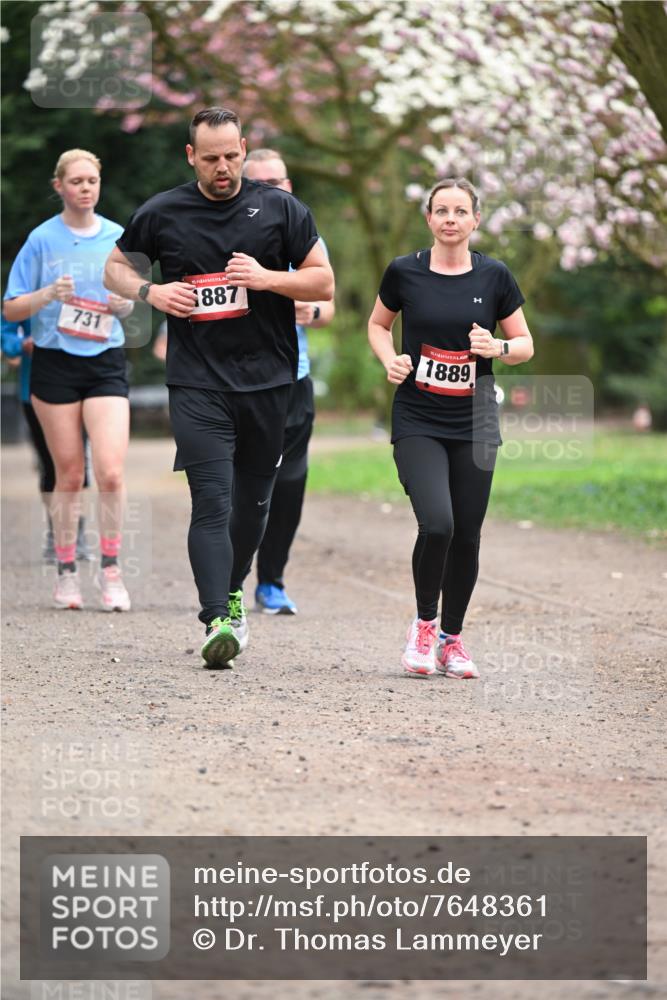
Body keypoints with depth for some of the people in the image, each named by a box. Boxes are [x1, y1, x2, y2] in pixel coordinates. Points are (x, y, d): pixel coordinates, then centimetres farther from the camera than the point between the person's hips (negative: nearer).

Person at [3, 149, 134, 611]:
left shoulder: (118, 238, 6)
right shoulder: (42, 239, -2)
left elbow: (131, 302, 16)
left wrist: (124, 304, -7)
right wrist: (49, 294, -18)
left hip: (106, 362, 1)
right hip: (55, 363, -1)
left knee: (111, 471, -12)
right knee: (69, 474, 3)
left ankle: (111, 569, 2)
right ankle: (66, 572, 16)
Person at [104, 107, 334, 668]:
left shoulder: (279, 208, 3)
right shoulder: (161, 213, 4)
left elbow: (324, 284, 4)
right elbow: (117, 267, 18)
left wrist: (266, 277, -13)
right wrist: (150, 291, -4)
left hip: (268, 379, 2)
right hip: (197, 383, -2)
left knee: (253, 499, 13)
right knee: (212, 502, -14)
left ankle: (232, 593, 36)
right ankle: (218, 622, -20)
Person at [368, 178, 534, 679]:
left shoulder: (494, 276, 0)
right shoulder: (404, 272, -2)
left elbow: (525, 344, 8)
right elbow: (378, 324, 15)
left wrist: (497, 347, -14)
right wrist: (390, 358, -5)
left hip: (474, 423, 2)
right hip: (417, 421, -2)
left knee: (467, 535, 4)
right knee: (437, 524, -19)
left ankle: (452, 639, 23)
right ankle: (424, 623, 6)